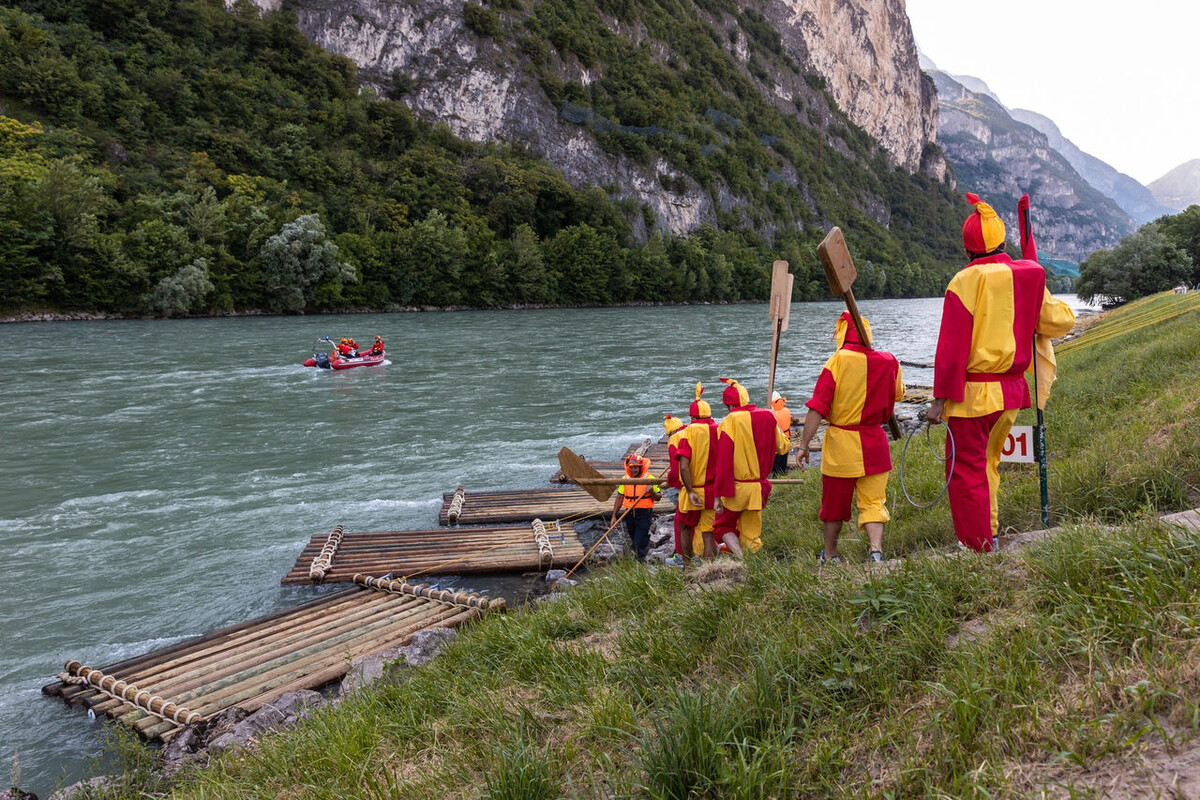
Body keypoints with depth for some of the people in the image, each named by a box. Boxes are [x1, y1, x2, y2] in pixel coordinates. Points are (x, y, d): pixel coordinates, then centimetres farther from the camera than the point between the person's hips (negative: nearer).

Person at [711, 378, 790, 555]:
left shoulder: (729, 423, -15)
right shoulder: (768, 417, -2)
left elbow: (723, 462, -16)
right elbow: (782, 447, 13)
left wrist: (718, 496, -12)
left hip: (735, 488, -4)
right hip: (758, 488, 4)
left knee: (723, 525, 14)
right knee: (751, 534, 14)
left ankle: (739, 556, -9)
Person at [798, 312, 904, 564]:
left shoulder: (838, 361, -11)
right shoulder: (888, 361, 0)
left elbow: (817, 409, -15)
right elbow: (898, 394, 19)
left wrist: (804, 444, -10)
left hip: (841, 442, -2)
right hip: (874, 444, 3)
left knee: (834, 502, 12)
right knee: (873, 500, 9)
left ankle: (830, 556, 25)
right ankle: (876, 548, -10)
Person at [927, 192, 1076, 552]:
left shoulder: (965, 282, -12)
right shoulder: (1026, 277, 4)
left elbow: (952, 348, -14)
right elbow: (1062, 320, 16)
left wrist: (940, 399, -10)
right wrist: (1046, 301, 37)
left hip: (973, 392, -7)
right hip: (1013, 388, 7)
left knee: (966, 469, 1)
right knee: (987, 462, 21)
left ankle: (977, 547, 5)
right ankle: (989, 534, 30)